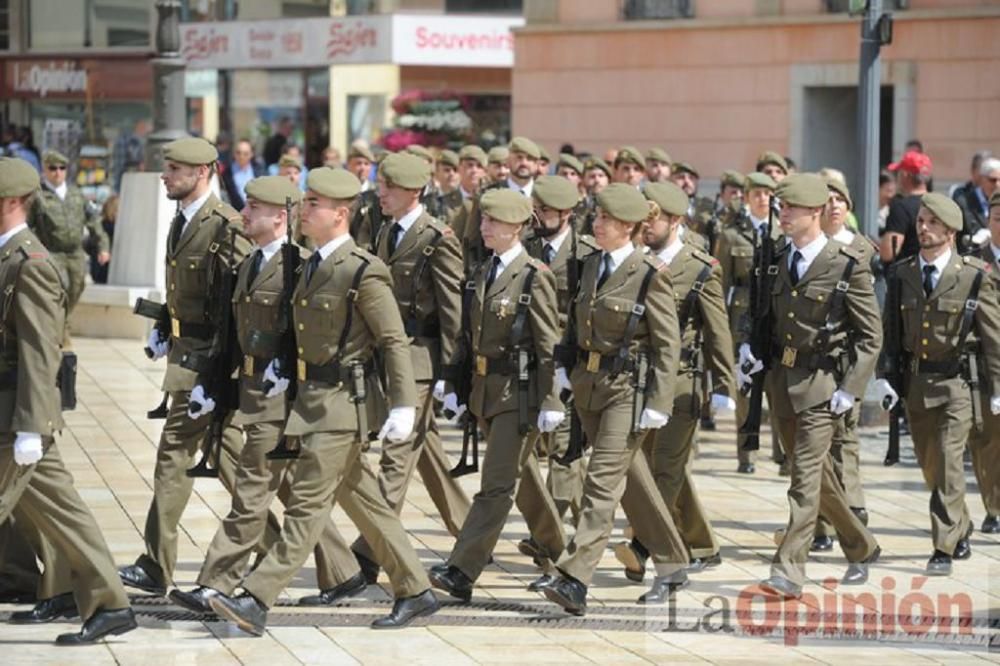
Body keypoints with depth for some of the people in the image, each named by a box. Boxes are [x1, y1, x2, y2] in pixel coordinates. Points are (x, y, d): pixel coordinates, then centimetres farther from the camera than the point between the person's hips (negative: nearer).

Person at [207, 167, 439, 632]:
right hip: (313, 397, 9)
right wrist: (295, 395, 19)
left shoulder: (364, 271, -13)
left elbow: (395, 342, -13)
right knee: (361, 499, 14)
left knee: (308, 502, -9)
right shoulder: (313, 266, 13)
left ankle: (257, 600, -13)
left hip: (343, 401, -9)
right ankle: (415, 592, 23)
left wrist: (403, 407, -17)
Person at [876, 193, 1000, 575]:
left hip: (958, 382, -5)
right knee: (929, 467, 13)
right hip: (915, 382, 5)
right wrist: (883, 376, -2)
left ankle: (944, 550, -7)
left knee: (948, 463, -12)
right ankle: (960, 532, 34)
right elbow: (890, 329, 9)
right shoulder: (903, 274, 4)